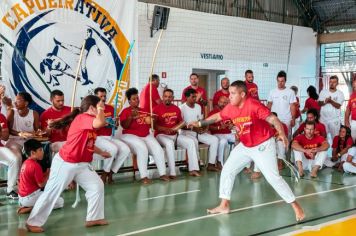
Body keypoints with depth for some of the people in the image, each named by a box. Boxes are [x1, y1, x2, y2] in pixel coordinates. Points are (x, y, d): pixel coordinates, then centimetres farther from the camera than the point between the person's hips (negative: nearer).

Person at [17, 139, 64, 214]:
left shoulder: (26, 163, 9)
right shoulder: (35, 166, -18)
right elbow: (41, 184, -14)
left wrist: (46, 173, 6)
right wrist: (49, 174, 0)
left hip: (22, 197, 9)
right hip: (30, 197, -9)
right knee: (60, 201, -6)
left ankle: (26, 205, 8)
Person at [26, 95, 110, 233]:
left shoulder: (88, 121, 9)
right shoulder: (82, 118, -20)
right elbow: (100, 123, -40)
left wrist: (101, 152, 21)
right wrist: (100, 109, -22)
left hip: (81, 165, 9)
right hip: (65, 164, -9)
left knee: (97, 186, 7)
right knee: (52, 193, -1)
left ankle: (94, 218, 17)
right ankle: (33, 222, 12)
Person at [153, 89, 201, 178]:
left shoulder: (176, 109, 11)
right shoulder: (157, 109, -5)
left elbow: (181, 121, 19)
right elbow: (154, 125, -8)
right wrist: (164, 129, -23)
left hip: (175, 134, 6)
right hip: (161, 135, -5)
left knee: (191, 141, -15)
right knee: (169, 143, -38)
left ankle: (193, 169, -16)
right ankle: (172, 173, -38)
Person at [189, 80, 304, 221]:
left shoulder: (253, 105, -26)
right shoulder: (230, 108, -5)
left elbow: (272, 118, -32)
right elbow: (217, 117, 14)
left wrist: (281, 133, -48)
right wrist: (200, 123, 15)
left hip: (263, 145, -7)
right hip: (245, 146, 8)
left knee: (273, 177, -12)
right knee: (227, 170, 7)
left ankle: (296, 206, 3)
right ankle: (224, 205, 20)